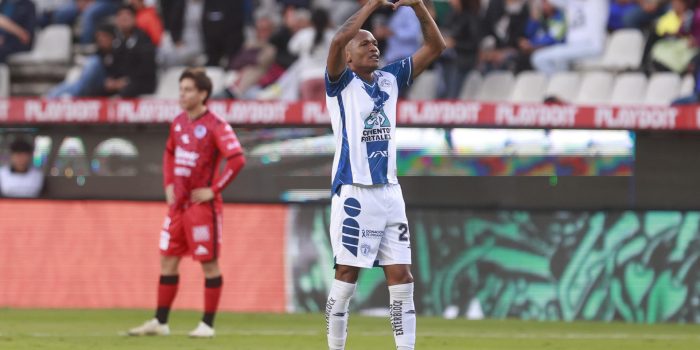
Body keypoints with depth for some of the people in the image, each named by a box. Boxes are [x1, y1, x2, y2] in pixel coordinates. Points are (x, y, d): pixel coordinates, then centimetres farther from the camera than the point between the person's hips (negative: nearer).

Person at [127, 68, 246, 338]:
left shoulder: (215, 126, -14)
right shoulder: (179, 123, 10)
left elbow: (237, 160, -21)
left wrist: (214, 190, -18)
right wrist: (168, 184, 13)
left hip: (202, 205, -8)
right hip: (178, 204, 8)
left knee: (209, 264, 0)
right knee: (168, 261, 8)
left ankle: (207, 325, 6)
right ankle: (160, 323, 15)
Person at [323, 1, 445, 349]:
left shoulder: (390, 79, 13)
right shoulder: (342, 83, -3)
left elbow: (435, 46, 12)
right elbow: (338, 40, -23)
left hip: (390, 191, 6)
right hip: (354, 193, -6)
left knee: (402, 280, 2)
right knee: (346, 279, -2)